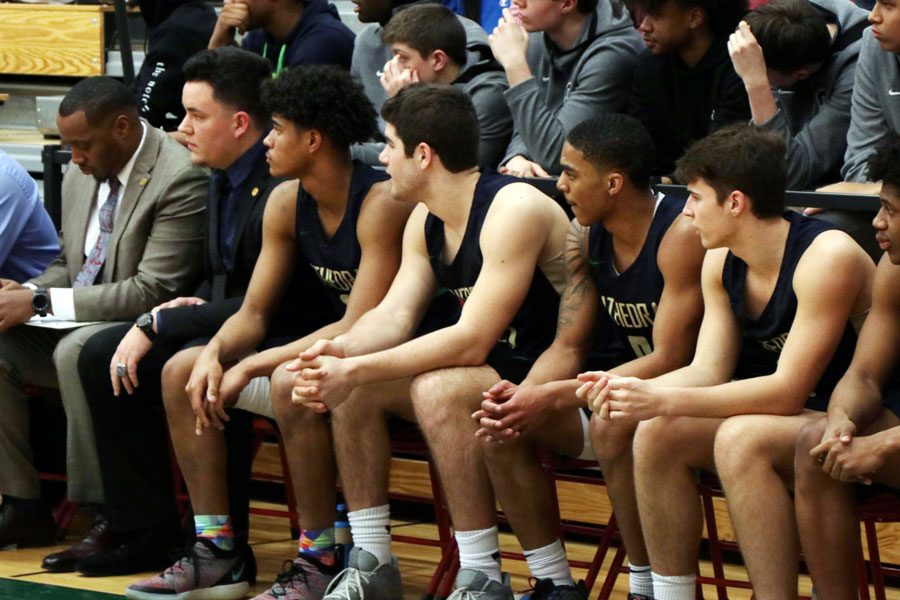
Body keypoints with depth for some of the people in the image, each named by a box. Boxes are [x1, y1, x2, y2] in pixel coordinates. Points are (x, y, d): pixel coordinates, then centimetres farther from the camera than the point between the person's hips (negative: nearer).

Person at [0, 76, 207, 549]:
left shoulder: (181, 179, -17)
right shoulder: (80, 175, 11)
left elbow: (153, 292, -23)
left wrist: (42, 302, -22)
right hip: (77, 325, 9)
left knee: (78, 351, -35)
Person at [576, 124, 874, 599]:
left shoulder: (826, 257, -22)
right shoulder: (721, 262, 4)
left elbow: (788, 390, -25)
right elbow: (708, 372, -1)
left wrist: (665, 402, -29)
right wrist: (632, 391, -21)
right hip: (786, 419, 8)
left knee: (742, 439, -33)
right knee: (657, 432, -12)